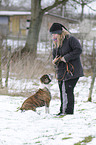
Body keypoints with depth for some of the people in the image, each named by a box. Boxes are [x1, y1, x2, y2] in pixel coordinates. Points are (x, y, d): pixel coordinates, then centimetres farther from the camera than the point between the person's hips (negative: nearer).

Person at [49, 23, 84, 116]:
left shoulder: (70, 39, -8)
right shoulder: (56, 44, 16)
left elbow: (78, 50, -19)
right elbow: (55, 55, 25)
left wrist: (66, 58, -19)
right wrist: (55, 61, 1)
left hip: (72, 71, -8)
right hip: (61, 72, 8)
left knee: (68, 90, -13)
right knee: (62, 91, 6)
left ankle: (69, 112, -11)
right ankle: (62, 111, 12)